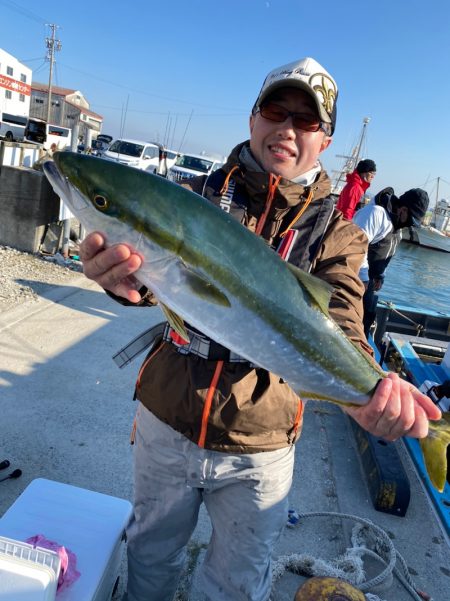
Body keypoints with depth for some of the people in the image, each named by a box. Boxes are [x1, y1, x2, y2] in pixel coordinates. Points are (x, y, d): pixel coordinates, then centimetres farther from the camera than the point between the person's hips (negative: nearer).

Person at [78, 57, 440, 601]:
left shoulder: (335, 230, -6)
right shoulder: (201, 193, -4)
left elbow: (337, 320, -20)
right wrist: (128, 280, -42)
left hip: (258, 449, -1)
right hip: (166, 420, 2)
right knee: (151, 557, 28)